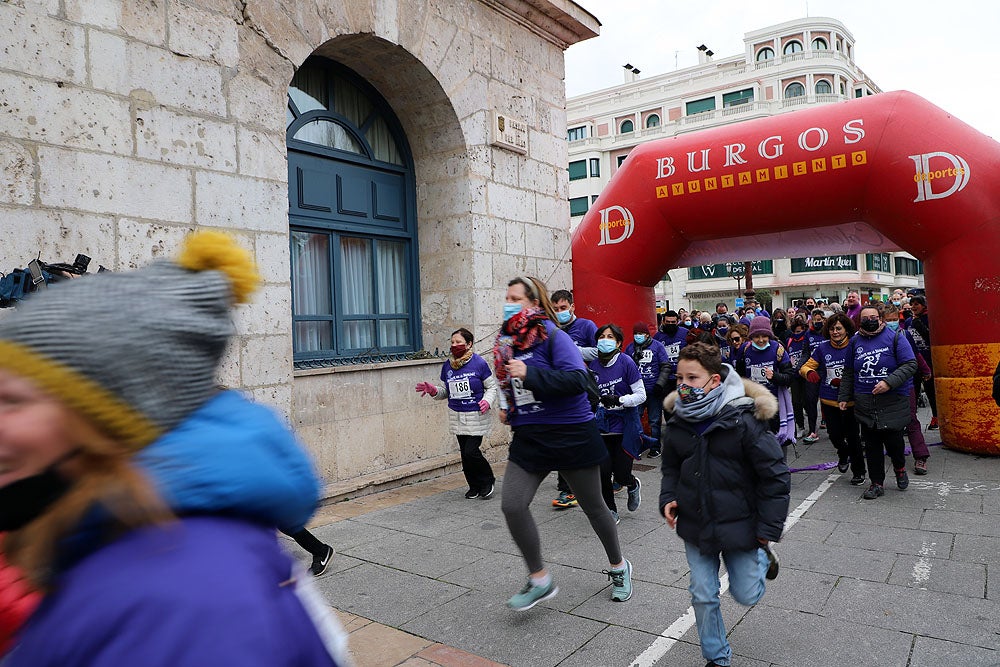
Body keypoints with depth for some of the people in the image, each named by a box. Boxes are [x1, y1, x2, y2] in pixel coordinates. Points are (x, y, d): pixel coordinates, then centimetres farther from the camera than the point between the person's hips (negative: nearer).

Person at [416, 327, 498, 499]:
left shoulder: (479, 363, -8)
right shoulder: (447, 366, 6)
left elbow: (492, 387, 0)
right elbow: (445, 392, 14)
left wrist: (487, 401, -18)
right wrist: (433, 390, -6)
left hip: (476, 417, -5)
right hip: (457, 417, 5)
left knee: (471, 452, -11)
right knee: (465, 453, 9)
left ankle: (487, 481, 15)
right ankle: (474, 486, 27)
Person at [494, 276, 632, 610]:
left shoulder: (553, 336, -14)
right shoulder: (507, 341, 7)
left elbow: (578, 379, -26)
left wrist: (529, 374, -29)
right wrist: (507, 409, 8)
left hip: (571, 433, -5)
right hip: (529, 437, 6)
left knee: (593, 506, 11)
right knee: (512, 505, -10)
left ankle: (618, 567, 38)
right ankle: (539, 579, 11)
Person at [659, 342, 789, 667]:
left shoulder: (744, 420, -20)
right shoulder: (677, 423, -5)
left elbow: (775, 475, -13)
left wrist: (768, 529, -11)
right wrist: (668, 499, -4)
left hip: (738, 526, -3)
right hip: (695, 527, 4)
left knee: (746, 595, 12)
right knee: (703, 596, 10)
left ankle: (762, 557, 42)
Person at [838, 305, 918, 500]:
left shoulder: (894, 337, -2)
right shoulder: (855, 341, 9)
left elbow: (910, 365, -8)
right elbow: (848, 373, 17)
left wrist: (889, 383, -19)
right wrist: (843, 397, 13)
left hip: (893, 401, -3)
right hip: (865, 403, 3)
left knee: (893, 439, -4)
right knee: (871, 444, 6)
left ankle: (900, 468, 29)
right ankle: (877, 483, 18)